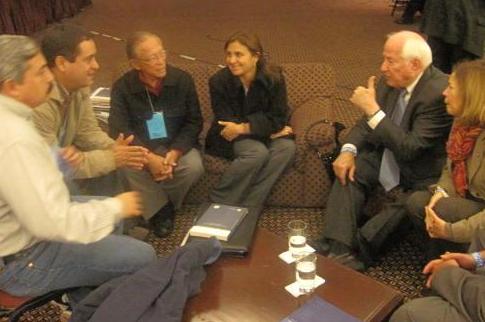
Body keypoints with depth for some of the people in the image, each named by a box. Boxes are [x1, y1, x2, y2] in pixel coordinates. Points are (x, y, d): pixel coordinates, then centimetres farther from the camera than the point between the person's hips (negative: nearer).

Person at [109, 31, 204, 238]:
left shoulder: (182, 80, -8)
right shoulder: (122, 87, -11)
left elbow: (194, 122, -5)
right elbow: (119, 130, -17)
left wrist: (175, 153, -22)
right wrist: (148, 157, -32)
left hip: (177, 145, 1)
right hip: (141, 148, -1)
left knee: (194, 166, -29)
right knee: (130, 167, -33)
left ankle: (158, 206, -2)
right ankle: (161, 210, -8)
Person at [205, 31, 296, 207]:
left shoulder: (274, 78, -13)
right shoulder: (219, 81, -17)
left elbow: (278, 119, -14)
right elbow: (226, 124, -17)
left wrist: (243, 127, -26)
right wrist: (268, 130, -20)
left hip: (264, 135, 3)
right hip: (230, 137, -3)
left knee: (287, 147, -27)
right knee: (258, 152, -33)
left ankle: (247, 207, -24)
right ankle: (219, 205, -19)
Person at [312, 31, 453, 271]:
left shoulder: (439, 92, -26)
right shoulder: (390, 81, -4)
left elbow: (410, 149, -30)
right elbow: (367, 123, 7)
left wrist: (373, 109, -31)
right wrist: (348, 151, -12)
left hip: (422, 177, -7)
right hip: (389, 158, 7)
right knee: (349, 169, -10)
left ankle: (356, 249, -14)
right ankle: (338, 247, -20)